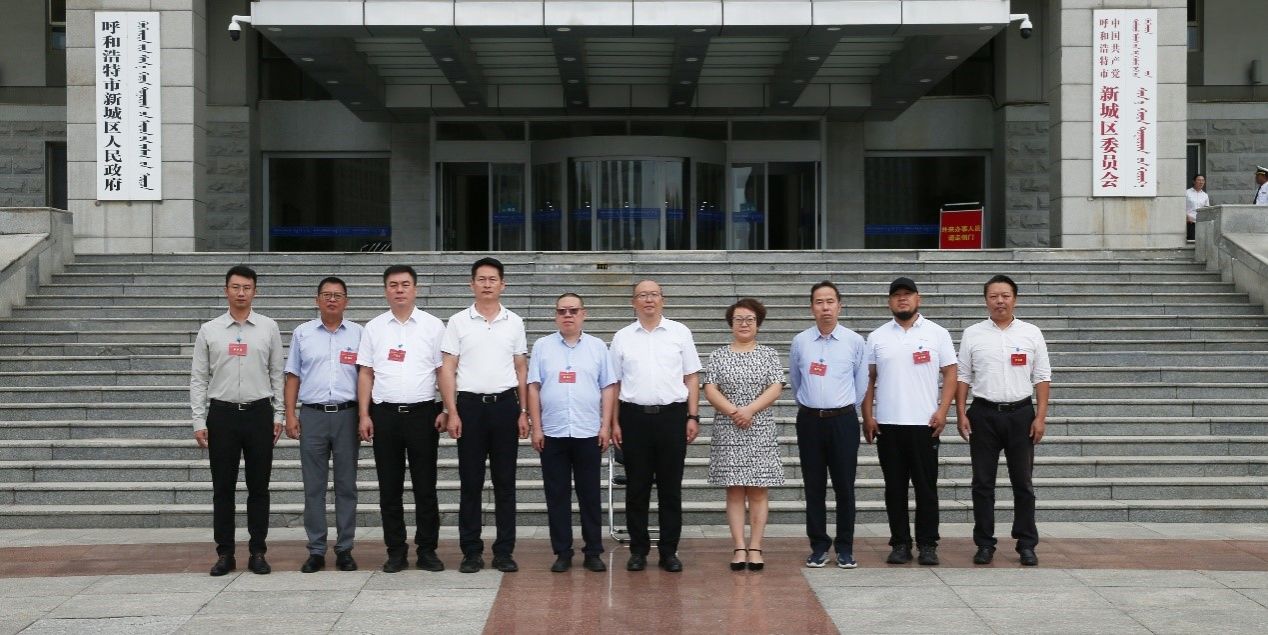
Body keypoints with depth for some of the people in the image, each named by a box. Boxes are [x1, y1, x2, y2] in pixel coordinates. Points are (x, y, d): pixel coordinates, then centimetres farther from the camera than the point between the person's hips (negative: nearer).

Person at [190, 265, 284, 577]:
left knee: (259, 487, 5)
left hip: (259, 413, 0)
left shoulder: (269, 328, 4)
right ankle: (224, 554, 13)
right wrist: (199, 421, -2)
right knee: (223, 488, 5)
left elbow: (277, 374, 6)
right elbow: (198, 378, 4)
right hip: (222, 413, 0)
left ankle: (258, 553, 13)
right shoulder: (209, 330, 4)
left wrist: (279, 415, 1)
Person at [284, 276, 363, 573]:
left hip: (347, 415, -1)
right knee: (313, 487, 3)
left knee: (346, 485, 4)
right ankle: (316, 551, 9)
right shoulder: (302, 333, 9)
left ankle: (345, 549, 10)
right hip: (312, 415, 1)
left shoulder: (358, 334, 7)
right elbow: (292, 377, 10)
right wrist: (290, 414, 1)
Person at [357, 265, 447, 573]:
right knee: (389, 488, 6)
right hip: (385, 414, 2)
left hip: (422, 413, -2)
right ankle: (396, 551, 14)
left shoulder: (433, 326, 3)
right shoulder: (374, 328, 8)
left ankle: (427, 549, 11)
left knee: (425, 487, 2)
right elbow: (366, 374, 8)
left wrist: (446, 410, -7)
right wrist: (364, 415, 1)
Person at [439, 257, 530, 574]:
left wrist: (523, 411, 4)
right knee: (470, 483, 2)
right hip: (470, 405, -1)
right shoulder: (458, 322, 2)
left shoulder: (514, 322, 8)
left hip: (505, 405, 1)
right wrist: (452, 413, -7)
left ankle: (504, 551, 11)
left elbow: (521, 369, 10)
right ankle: (471, 552, 10)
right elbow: (448, 370, 0)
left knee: (505, 482, 4)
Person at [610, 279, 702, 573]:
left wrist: (693, 416, -1)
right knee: (636, 488, 5)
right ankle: (638, 550, 13)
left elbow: (691, 377, 6)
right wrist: (614, 422, 2)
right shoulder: (622, 337, 8)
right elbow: (614, 383, 9)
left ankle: (669, 551, 11)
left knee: (671, 488, 4)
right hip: (634, 416, 1)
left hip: (671, 416, 0)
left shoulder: (680, 332, 6)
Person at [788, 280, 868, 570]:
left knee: (844, 487, 1)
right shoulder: (800, 341, 3)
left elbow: (861, 383, 9)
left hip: (843, 419, -1)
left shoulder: (854, 341, -1)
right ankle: (818, 546, 14)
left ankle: (845, 548, 10)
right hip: (810, 420, 1)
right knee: (814, 488, 5)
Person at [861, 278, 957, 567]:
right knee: (895, 488, 6)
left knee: (926, 487, 1)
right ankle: (900, 543, 13)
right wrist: (867, 417, 1)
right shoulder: (877, 337, 9)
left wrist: (942, 411, -9)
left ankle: (927, 544, 9)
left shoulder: (937, 334, 4)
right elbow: (869, 379, 9)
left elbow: (949, 373, 2)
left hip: (924, 424, -2)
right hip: (887, 424, 2)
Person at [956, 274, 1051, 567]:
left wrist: (1040, 417, -3)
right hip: (983, 414, 0)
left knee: (1023, 482, 4)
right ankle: (984, 544, 12)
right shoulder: (972, 334, 4)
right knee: (983, 483, 4)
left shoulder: (1031, 333, 4)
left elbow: (1042, 378, 4)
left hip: (1020, 414, 0)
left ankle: (1027, 544, 12)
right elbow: (962, 377, 5)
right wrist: (961, 414, -3)